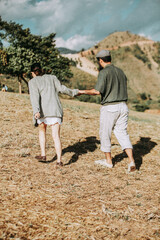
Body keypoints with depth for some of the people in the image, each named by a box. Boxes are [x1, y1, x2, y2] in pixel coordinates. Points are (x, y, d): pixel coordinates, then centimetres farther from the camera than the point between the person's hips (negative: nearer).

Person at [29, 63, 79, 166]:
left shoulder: (33, 81, 8)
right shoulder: (52, 77, 17)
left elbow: (35, 96, -9)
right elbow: (61, 88, 6)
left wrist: (36, 111, -22)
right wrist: (73, 92, 21)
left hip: (43, 111, -1)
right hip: (55, 110, 2)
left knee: (42, 130, 24)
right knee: (56, 136, -2)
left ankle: (43, 154, 20)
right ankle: (59, 160, -14)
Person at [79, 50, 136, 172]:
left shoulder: (104, 72, -10)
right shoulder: (120, 71, 13)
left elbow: (97, 91, -19)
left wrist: (83, 91, -4)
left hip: (109, 107, -6)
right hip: (123, 106, 6)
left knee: (105, 134, 10)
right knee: (122, 133, 8)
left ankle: (108, 161, 22)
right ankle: (131, 161, -6)